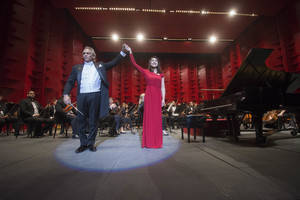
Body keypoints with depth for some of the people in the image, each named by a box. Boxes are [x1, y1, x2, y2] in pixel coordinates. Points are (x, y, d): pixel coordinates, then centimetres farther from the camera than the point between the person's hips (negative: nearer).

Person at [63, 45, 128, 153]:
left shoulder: (100, 65, 15)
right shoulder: (77, 68, 14)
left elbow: (113, 63, 12)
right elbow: (70, 82, 9)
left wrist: (122, 52, 4)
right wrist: (66, 94, -7)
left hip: (95, 96, -1)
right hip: (82, 97, 2)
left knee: (93, 121, 5)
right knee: (81, 121, 7)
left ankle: (91, 143, 19)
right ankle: (83, 144, 21)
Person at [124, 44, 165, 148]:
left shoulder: (161, 75, 15)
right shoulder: (146, 72, 10)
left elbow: (162, 88, 9)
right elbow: (135, 64, 6)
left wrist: (163, 99, 0)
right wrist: (130, 52, 2)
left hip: (158, 97, 2)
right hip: (149, 96, -2)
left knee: (157, 118, 2)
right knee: (148, 117, -1)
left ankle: (157, 142, 13)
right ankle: (148, 142, 9)